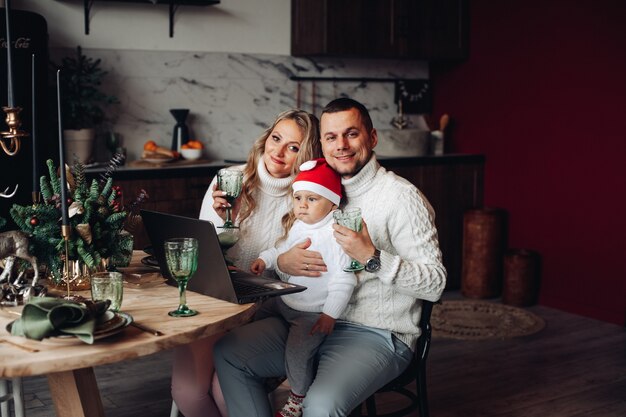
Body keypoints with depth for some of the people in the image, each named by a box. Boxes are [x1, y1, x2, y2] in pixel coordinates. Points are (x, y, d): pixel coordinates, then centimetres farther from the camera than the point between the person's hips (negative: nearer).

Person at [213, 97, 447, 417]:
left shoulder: (401, 196, -9)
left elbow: (435, 283, -14)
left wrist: (371, 256, -26)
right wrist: (283, 263, -8)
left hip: (376, 334, -6)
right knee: (227, 352, -7)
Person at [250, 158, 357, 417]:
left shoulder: (336, 234, -21)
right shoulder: (296, 225, 4)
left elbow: (343, 280, -22)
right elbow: (283, 249, 24)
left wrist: (330, 314, -22)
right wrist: (265, 259, 6)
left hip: (313, 312, -9)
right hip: (284, 300, 9)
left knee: (296, 351, -20)